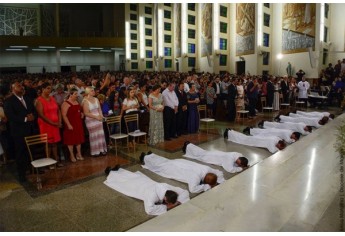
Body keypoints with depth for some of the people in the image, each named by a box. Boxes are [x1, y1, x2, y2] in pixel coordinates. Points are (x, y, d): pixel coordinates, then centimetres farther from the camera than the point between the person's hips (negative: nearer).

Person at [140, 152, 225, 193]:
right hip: (175, 168, -6)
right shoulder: (196, 175, -43)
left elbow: (219, 172, -5)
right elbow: (192, 189, -48)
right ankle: (145, 158, 47)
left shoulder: (208, 169, -22)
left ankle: (150, 155, 56)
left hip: (181, 164, 6)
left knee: (165, 161, 32)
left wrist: (223, 182, -22)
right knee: (159, 165, 22)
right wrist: (207, 186, -41)